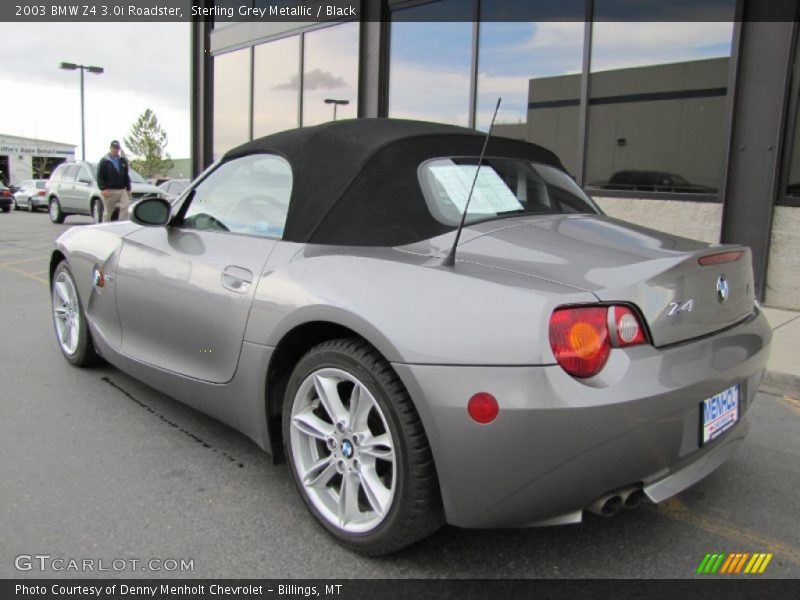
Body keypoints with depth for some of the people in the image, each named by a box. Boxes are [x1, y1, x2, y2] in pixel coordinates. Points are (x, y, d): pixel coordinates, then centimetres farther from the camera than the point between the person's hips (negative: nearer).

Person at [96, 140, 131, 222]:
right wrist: (103, 189, -14)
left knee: (125, 207, -16)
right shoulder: (104, 161, 2)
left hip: (122, 190, 3)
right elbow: (100, 177, -3)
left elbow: (126, 176, 20)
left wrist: (128, 189, 13)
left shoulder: (123, 161, 16)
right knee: (107, 212, 3)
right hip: (109, 191, -3)